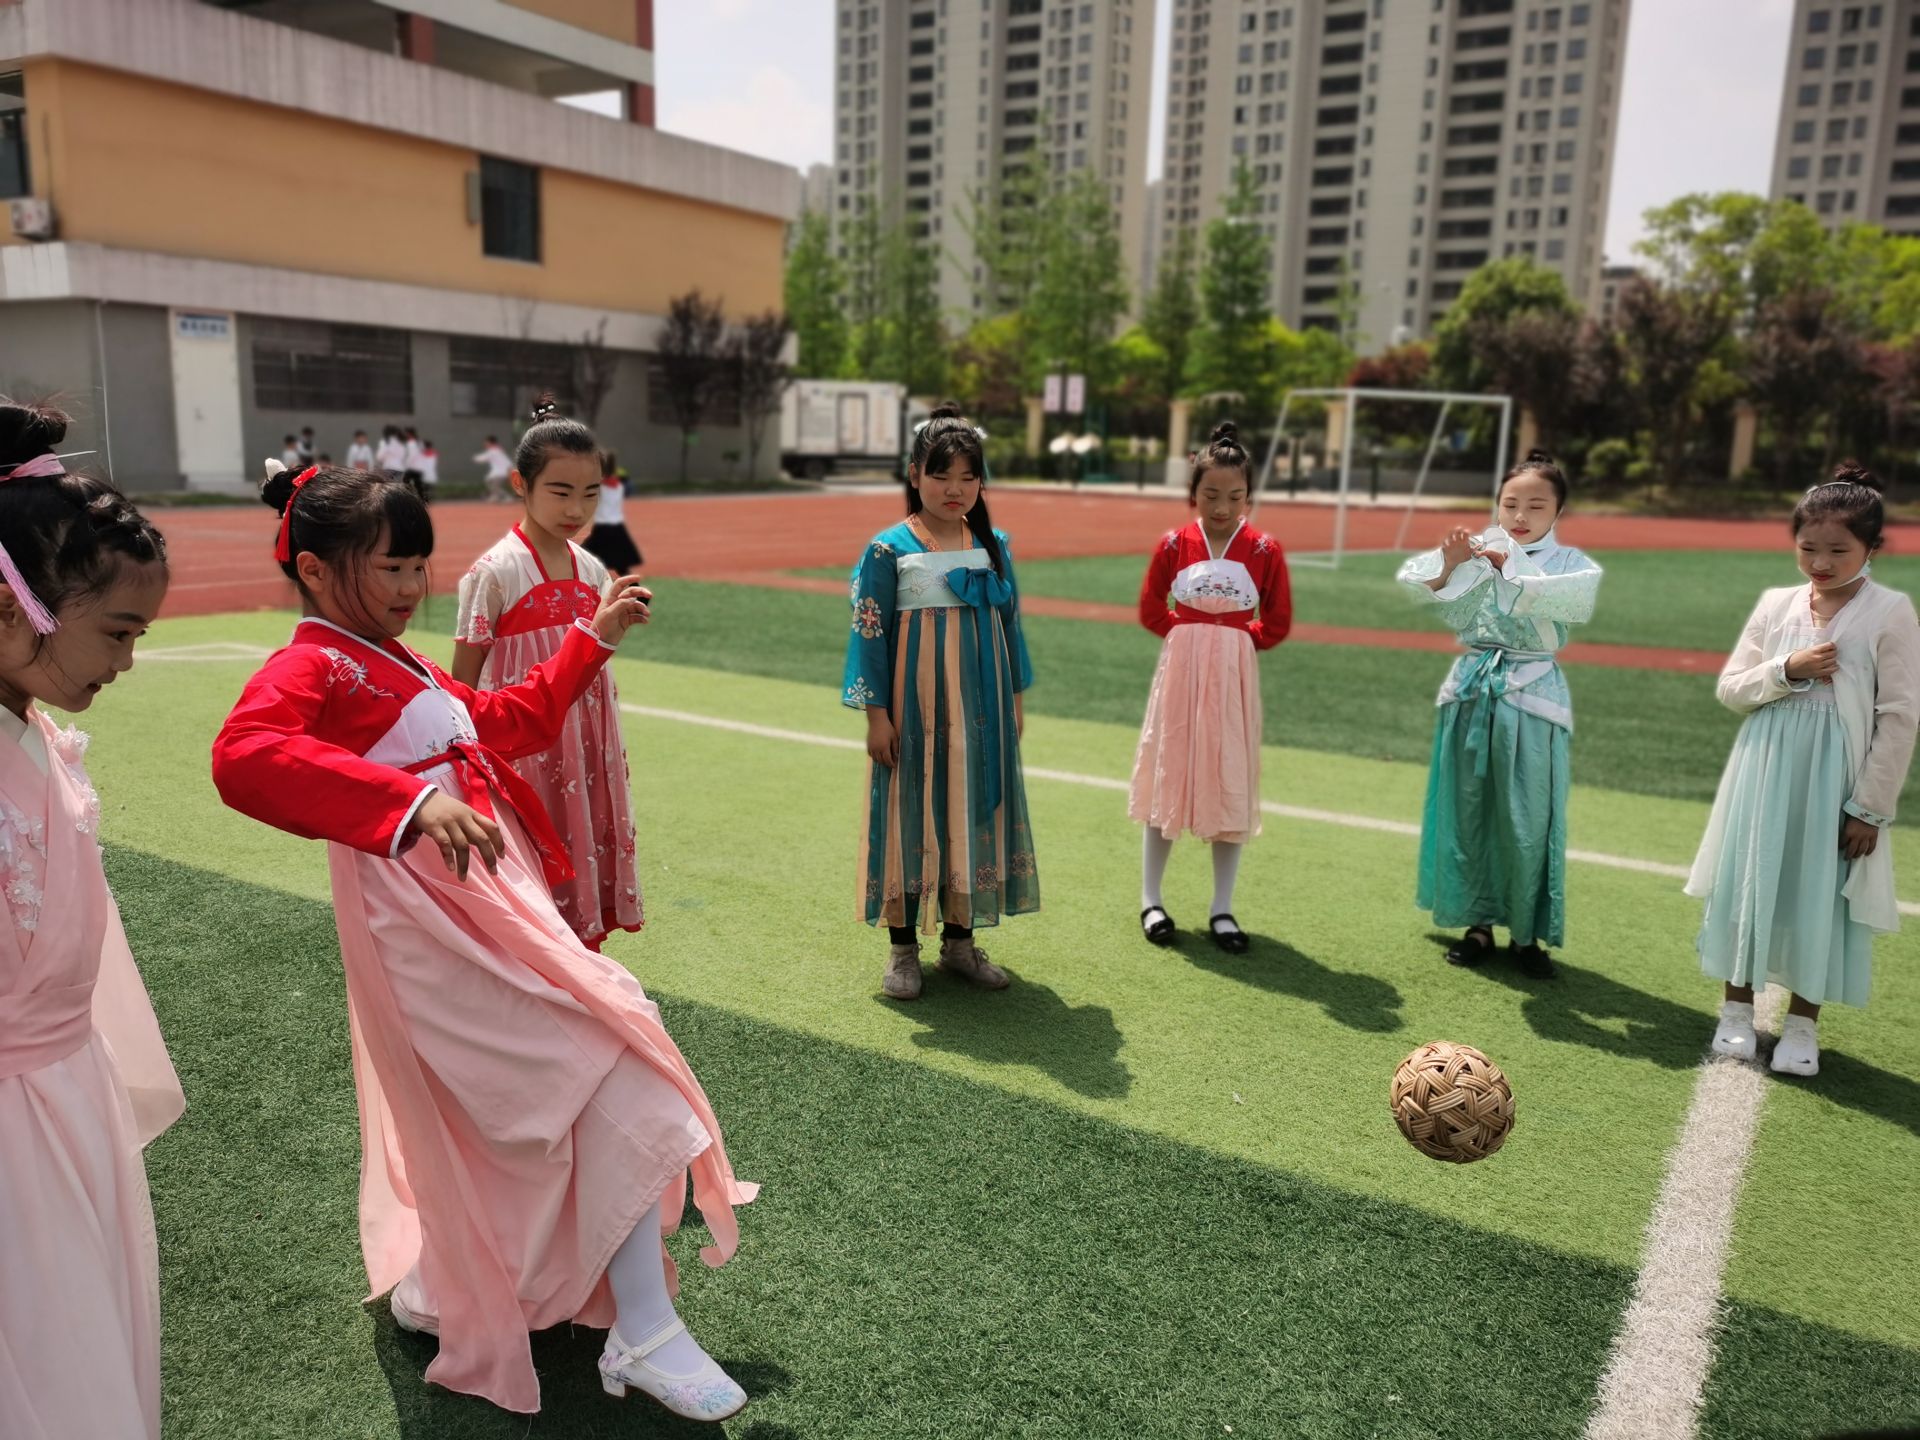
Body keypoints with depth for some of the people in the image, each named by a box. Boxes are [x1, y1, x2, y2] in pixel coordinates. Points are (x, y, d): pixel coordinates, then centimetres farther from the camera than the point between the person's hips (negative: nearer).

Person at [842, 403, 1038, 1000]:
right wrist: (876, 714, -10)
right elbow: (869, 632, -7)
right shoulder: (888, 549, -8)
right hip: (914, 707, -4)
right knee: (911, 813, 4)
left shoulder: (996, 546, 5)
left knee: (972, 812, 10)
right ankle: (902, 945, 19)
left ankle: (960, 938, 25)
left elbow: (1010, 623, 12)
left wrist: (1016, 698, 13)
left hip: (981, 708, 4)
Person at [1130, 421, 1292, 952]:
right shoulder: (1173, 545, -3)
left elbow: (1277, 624, 2)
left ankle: (1222, 908, 18)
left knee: (1230, 790, 5)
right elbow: (1150, 609, 6)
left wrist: (1236, 641, -2)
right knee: (1168, 783, 9)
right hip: (1180, 673, 0)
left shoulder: (1265, 552, -5)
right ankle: (1150, 899, 22)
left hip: (1234, 678, 0)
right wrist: (1189, 636, 2)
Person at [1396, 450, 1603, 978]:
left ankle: (1526, 933, 16)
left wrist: (1509, 568, -31)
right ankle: (1478, 921, 24)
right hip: (1472, 690, 2)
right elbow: (1413, 582, -11)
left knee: (1527, 820, 0)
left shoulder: (1569, 562, 0)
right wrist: (1447, 566, -30)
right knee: (1468, 811, 9)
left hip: (1531, 697, -2)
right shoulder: (1476, 550, 3)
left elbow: (1577, 596, -23)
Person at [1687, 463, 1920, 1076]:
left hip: (1835, 783, -3)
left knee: (1819, 895, 6)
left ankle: (1802, 1024, 23)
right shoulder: (1776, 604, 3)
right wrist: (1786, 671, -15)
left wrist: (1871, 807, -9)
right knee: (1749, 884, 10)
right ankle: (1737, 1009, 27)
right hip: (1765, 772, 3)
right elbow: (1729, 690, 4)